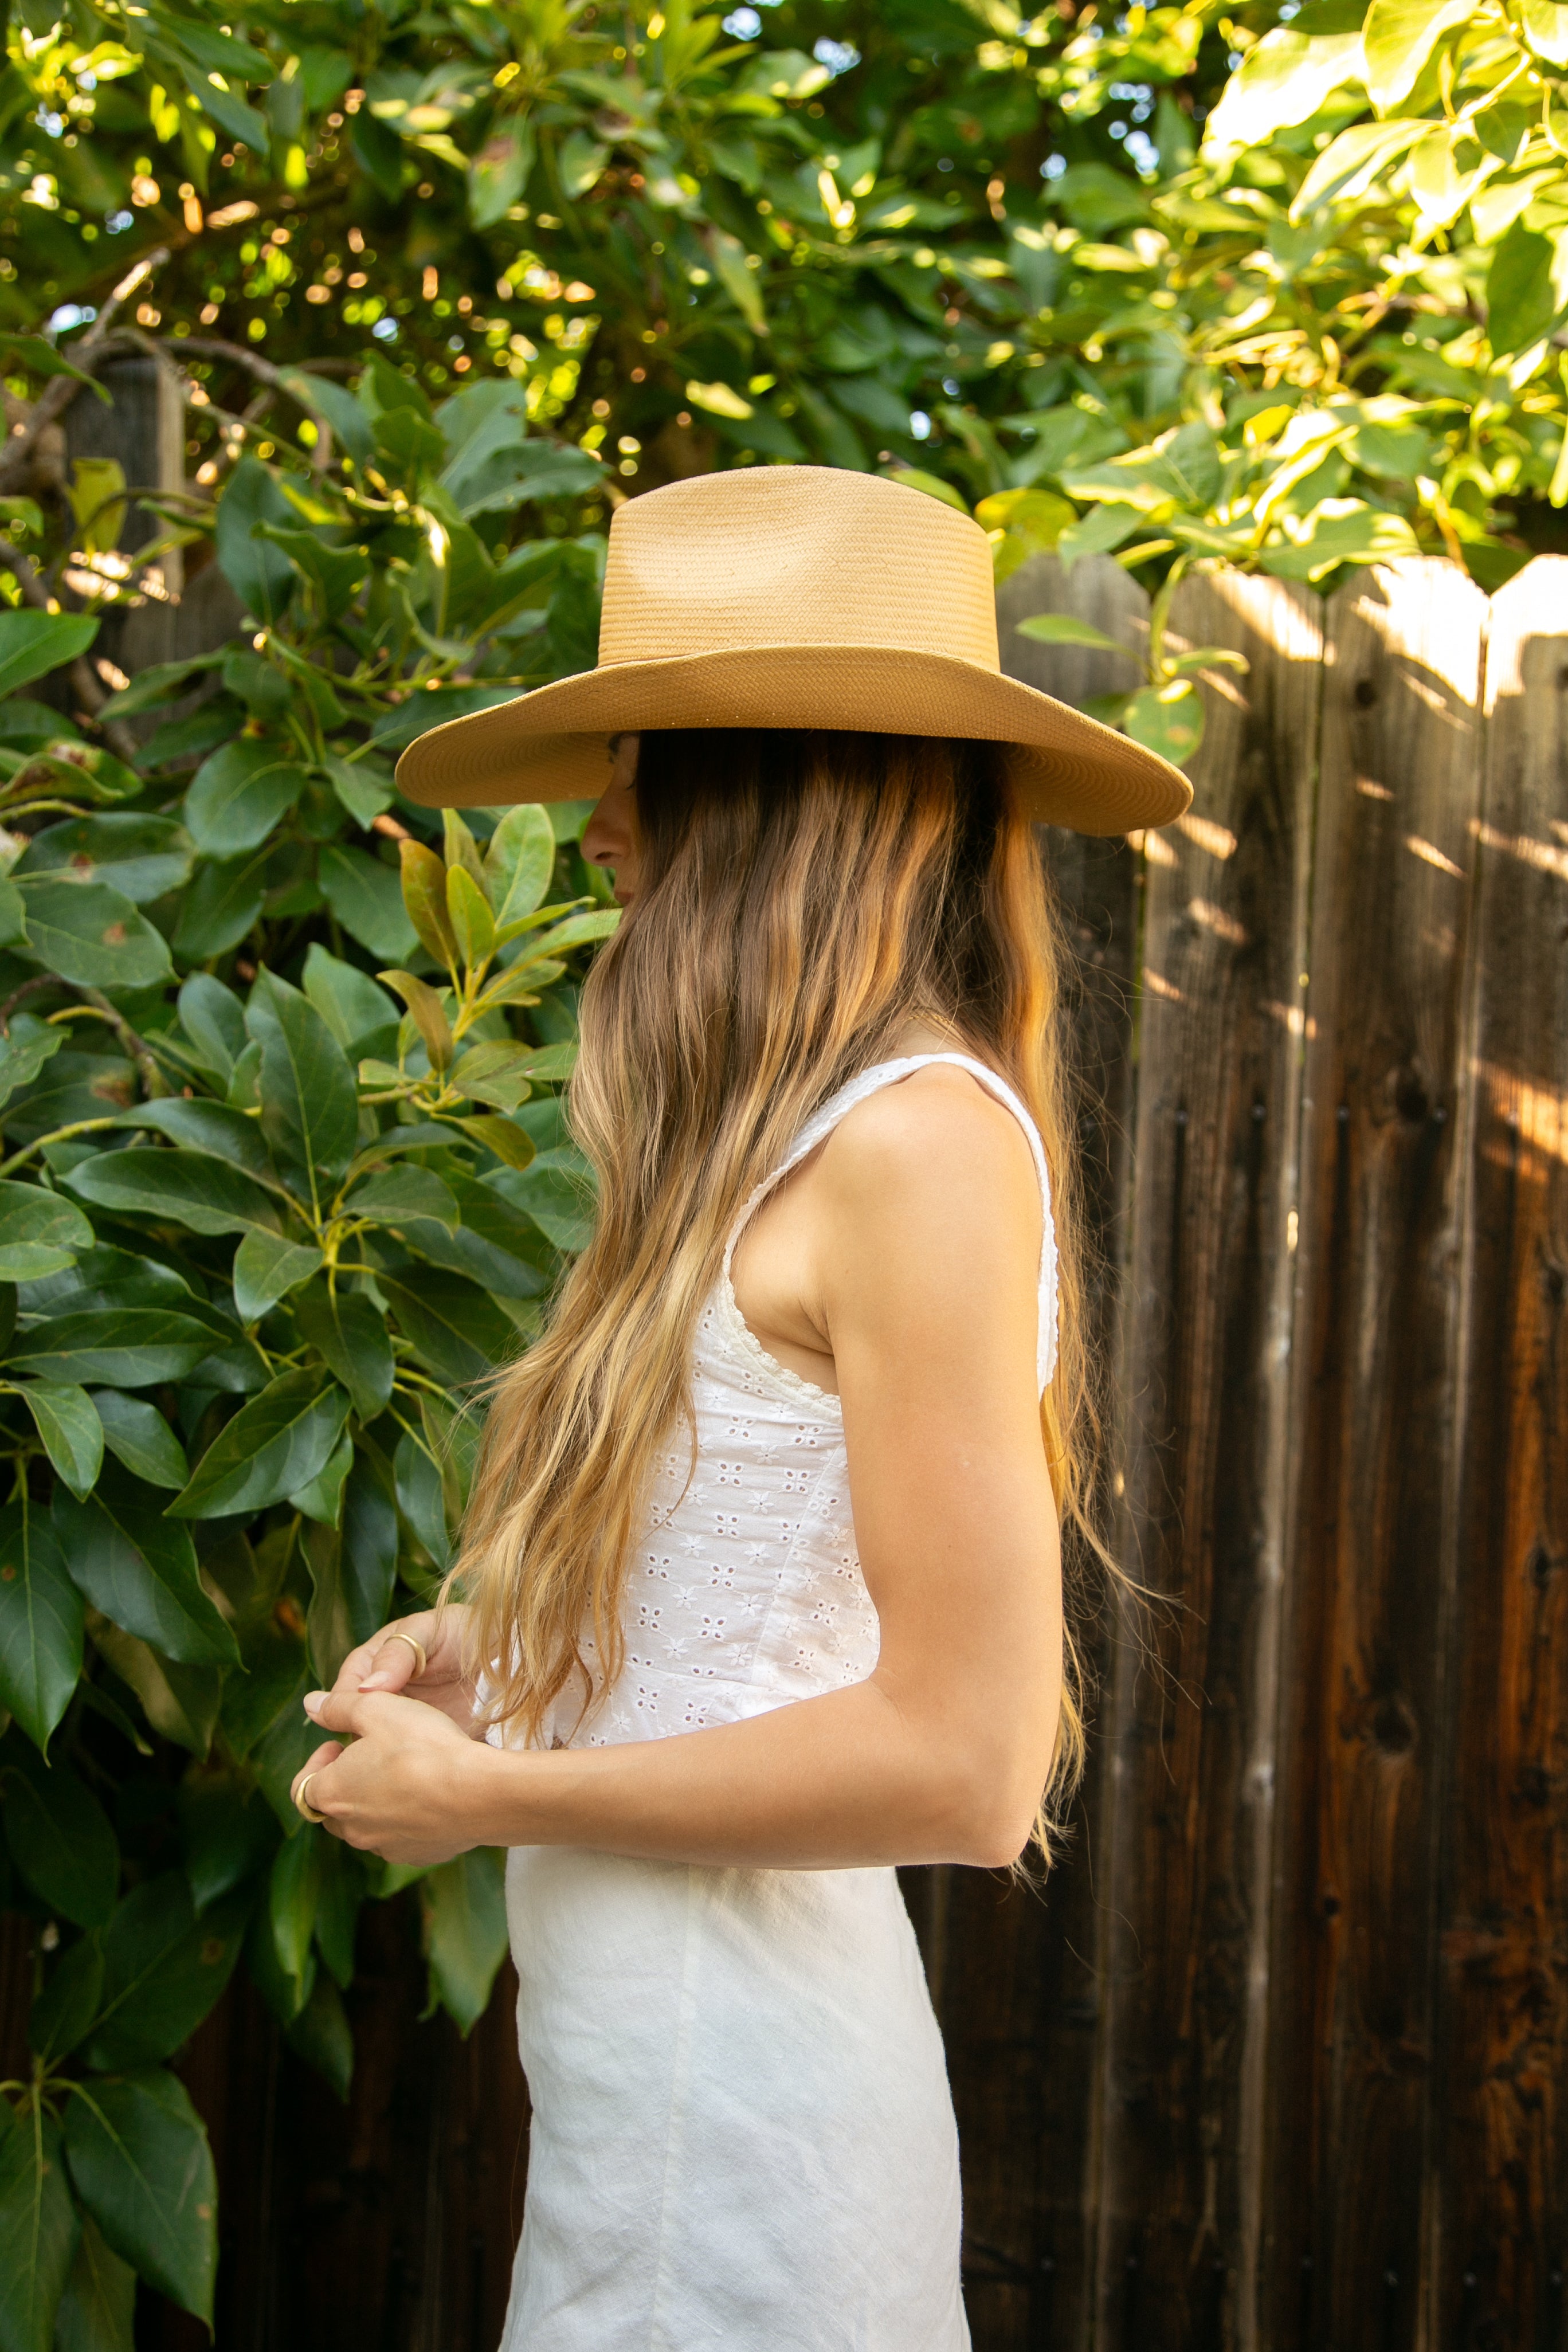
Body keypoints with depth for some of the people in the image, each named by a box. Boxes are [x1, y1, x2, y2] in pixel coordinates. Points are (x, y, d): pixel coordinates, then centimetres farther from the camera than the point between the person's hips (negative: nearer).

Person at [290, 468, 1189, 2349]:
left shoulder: (924, 1138, -18)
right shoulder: (827, 1133, 10)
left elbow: (964, 1762, -22)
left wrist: (489, 1796, -13)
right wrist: (506, 1640, 6)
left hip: (732, 2071, -8)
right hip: (647, 2044, 8)